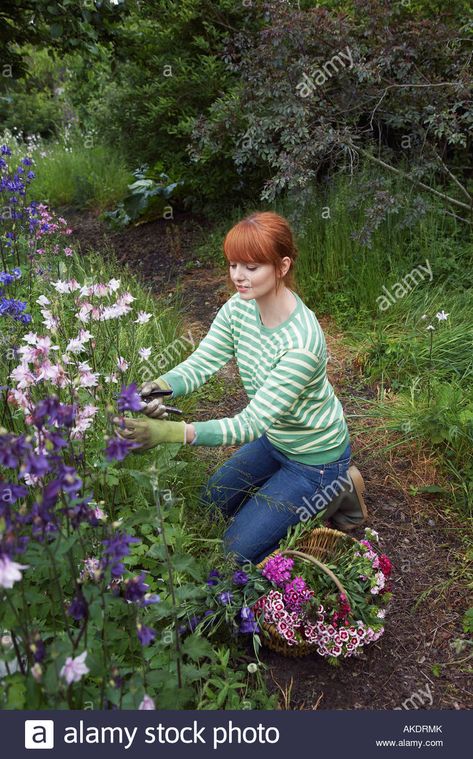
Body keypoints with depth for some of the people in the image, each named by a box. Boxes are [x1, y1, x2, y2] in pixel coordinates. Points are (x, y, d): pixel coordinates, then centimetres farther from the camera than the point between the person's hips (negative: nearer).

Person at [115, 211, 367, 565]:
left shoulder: (302, 342, -37)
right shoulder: (239, 309, -14)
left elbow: (253, 423, -37)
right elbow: (199, 363, -19)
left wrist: (172, 432, -47)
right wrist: (159, 387, -41)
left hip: (315, 454, -7)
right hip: (275, 438, 8)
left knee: (240, 548, 0)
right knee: (214, 502, 23)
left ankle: (336, 491, 10)